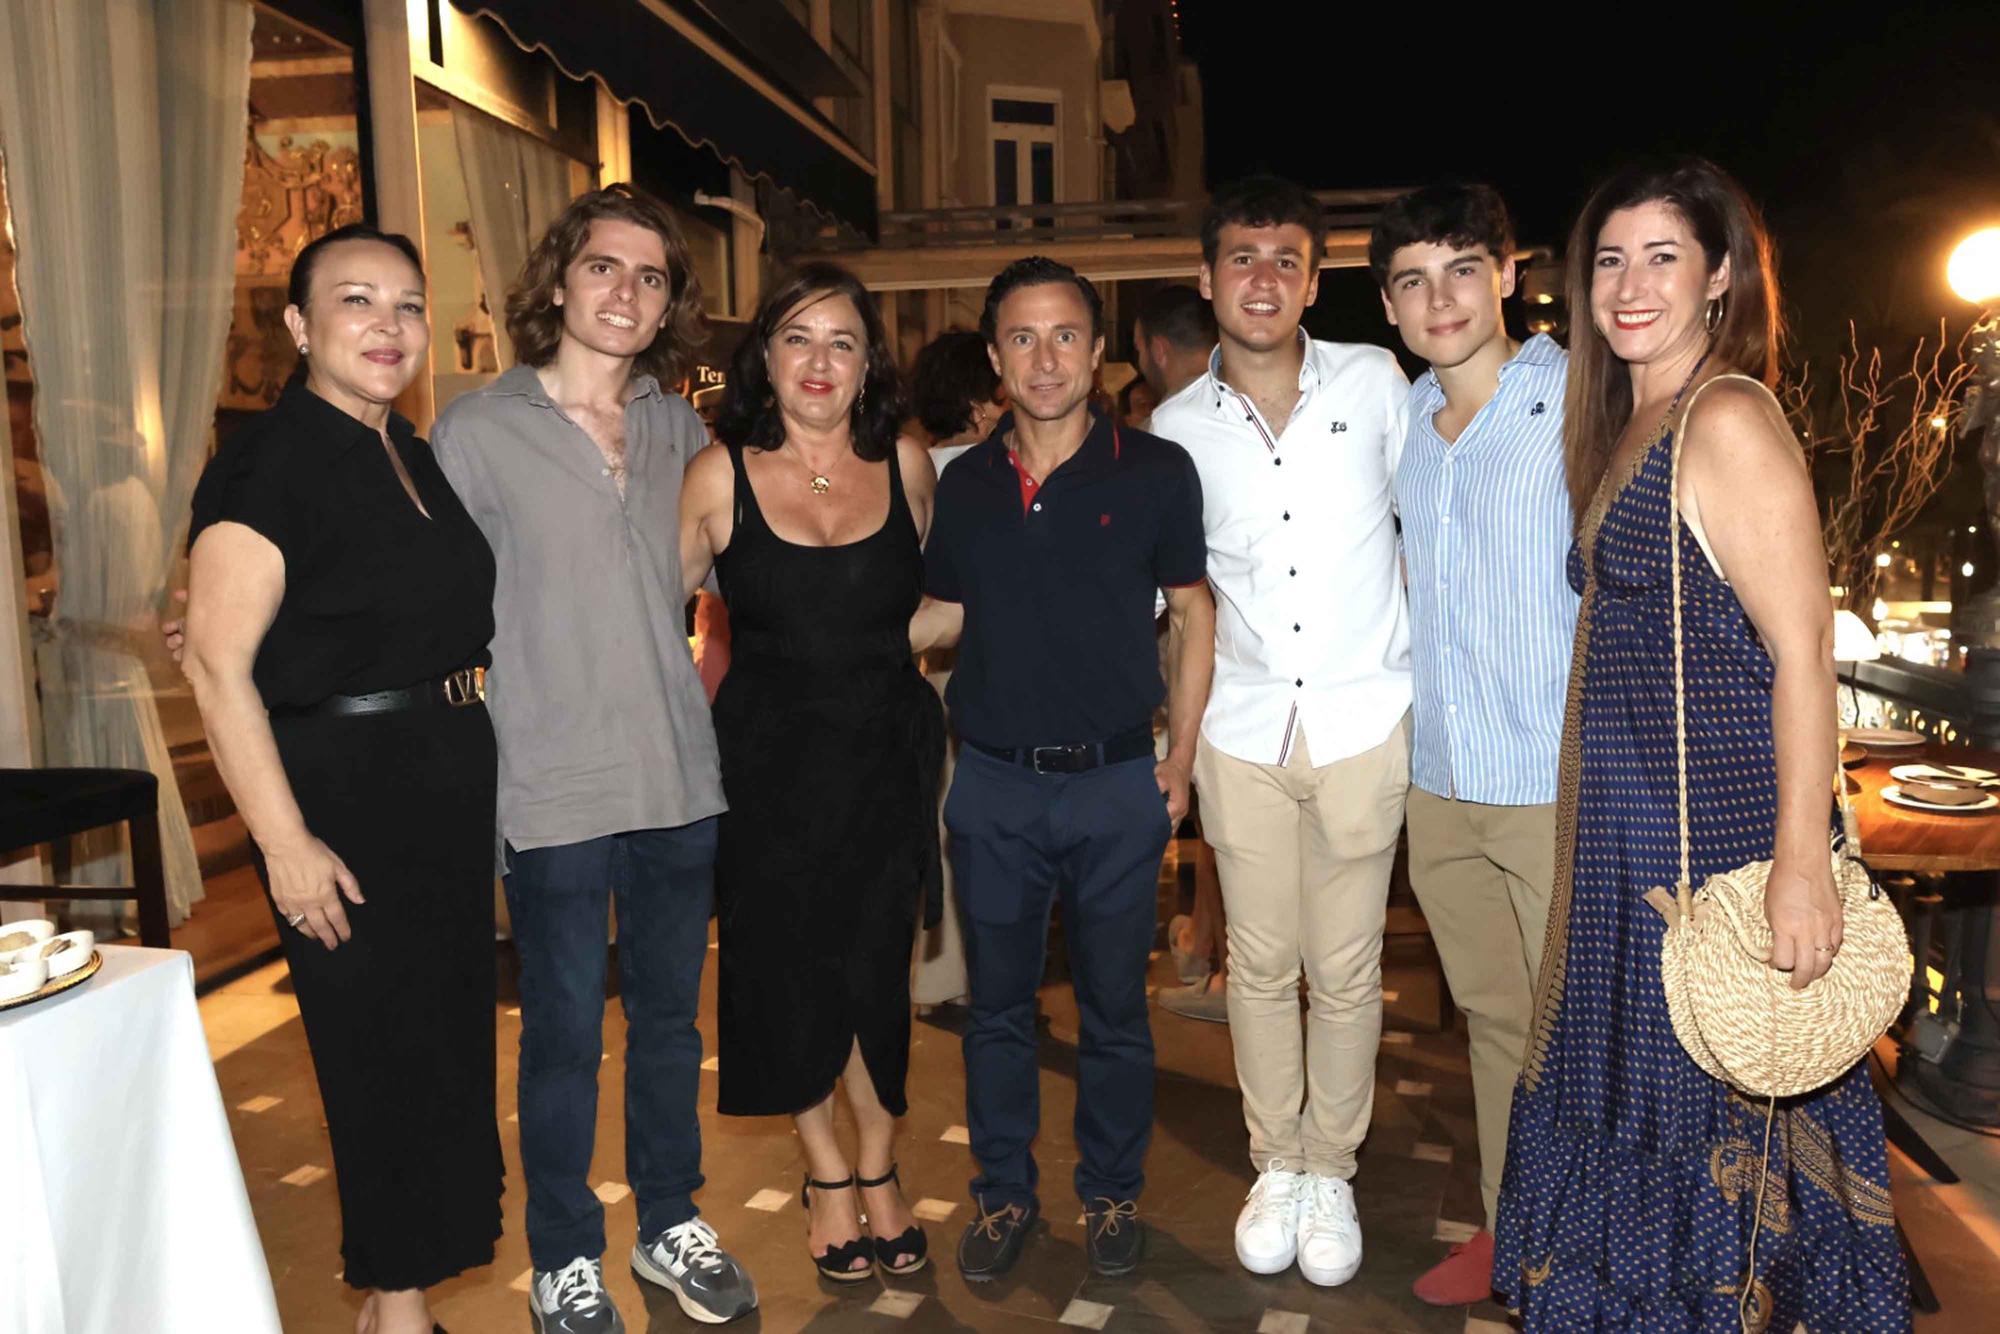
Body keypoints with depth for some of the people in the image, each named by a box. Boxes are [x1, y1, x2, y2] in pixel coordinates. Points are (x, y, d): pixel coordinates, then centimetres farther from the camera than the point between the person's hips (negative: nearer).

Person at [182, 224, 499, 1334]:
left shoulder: (413, 456, 12)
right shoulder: (268, 460, -13)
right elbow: (217, 662, -18)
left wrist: (467, 766, 15)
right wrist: (286, 840, -21)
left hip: (448, 783, 8)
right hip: (344, 792, -8)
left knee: (449, 1037, 16)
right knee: (384, 1049, 2)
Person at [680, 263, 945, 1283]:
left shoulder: (905, 463, 0)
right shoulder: (720, 475, -6)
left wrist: (873, 655, 4)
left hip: (886, 757, 1)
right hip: (769, 766, -1)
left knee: (874, 968, 6)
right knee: (788, 971, 9)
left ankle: (877, 1169, 31)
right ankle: (826, 1169, 33)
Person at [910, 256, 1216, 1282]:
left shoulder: (1155, 471, -4)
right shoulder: (963, 483, 3)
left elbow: (1192, 612, 3)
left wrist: (1181, 757, -1)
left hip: (1117, 784, -2)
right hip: (993, 783, 2)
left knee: (1113, 1005, 12)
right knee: (997, 1003, 14)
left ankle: (1111, 1191, 33)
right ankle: (1004, 1191, 33)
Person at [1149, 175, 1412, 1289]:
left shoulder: (1376, 382, -1)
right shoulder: (1175, 429, 2)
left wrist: (1424, 664, 7)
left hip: (1363, 724, -1)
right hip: (1243, 729, 1)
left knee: (1347, 968, 8)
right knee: (1261, 963, 11)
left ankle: (1332, 1170, 29)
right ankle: (1276, 1165, 30)